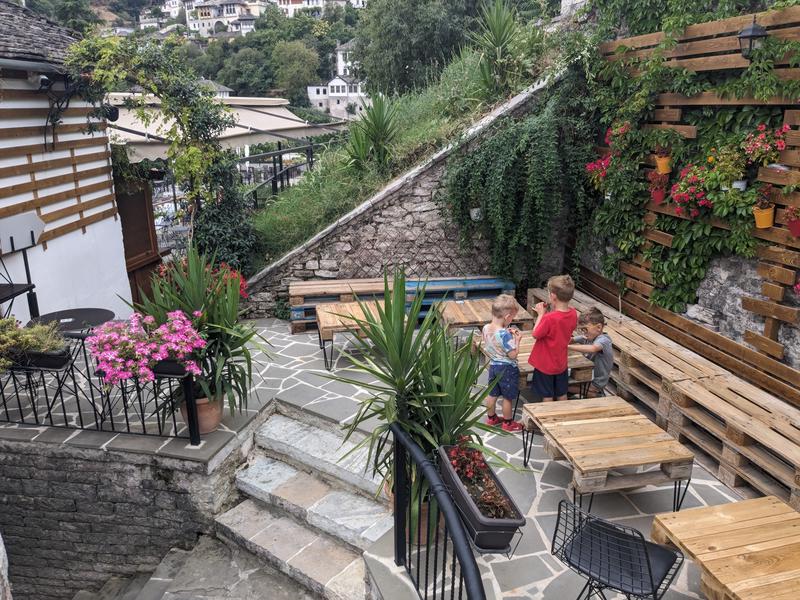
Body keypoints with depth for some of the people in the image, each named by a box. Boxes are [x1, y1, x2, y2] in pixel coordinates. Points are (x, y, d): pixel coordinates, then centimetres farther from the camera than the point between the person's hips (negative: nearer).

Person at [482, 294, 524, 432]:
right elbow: (513, 355, -26)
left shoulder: (485, 328, -6)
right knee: (508, 398, 10)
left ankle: (491, 418, 37)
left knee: (492, 394, 21)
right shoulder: (504, 334, -30)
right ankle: (507, 423, 25)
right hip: (507, 369, -7)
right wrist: (517, 339, -14)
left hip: (493, 366, 7)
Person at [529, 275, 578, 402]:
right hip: (561, 363, 6)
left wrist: (541, 314, -12)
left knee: (547, 397, 11)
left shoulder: (549, 318, -31)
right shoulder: (573, 313, -9)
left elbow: (536, 334, -17)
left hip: (545, 365, -6)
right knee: (562, 395, 21)